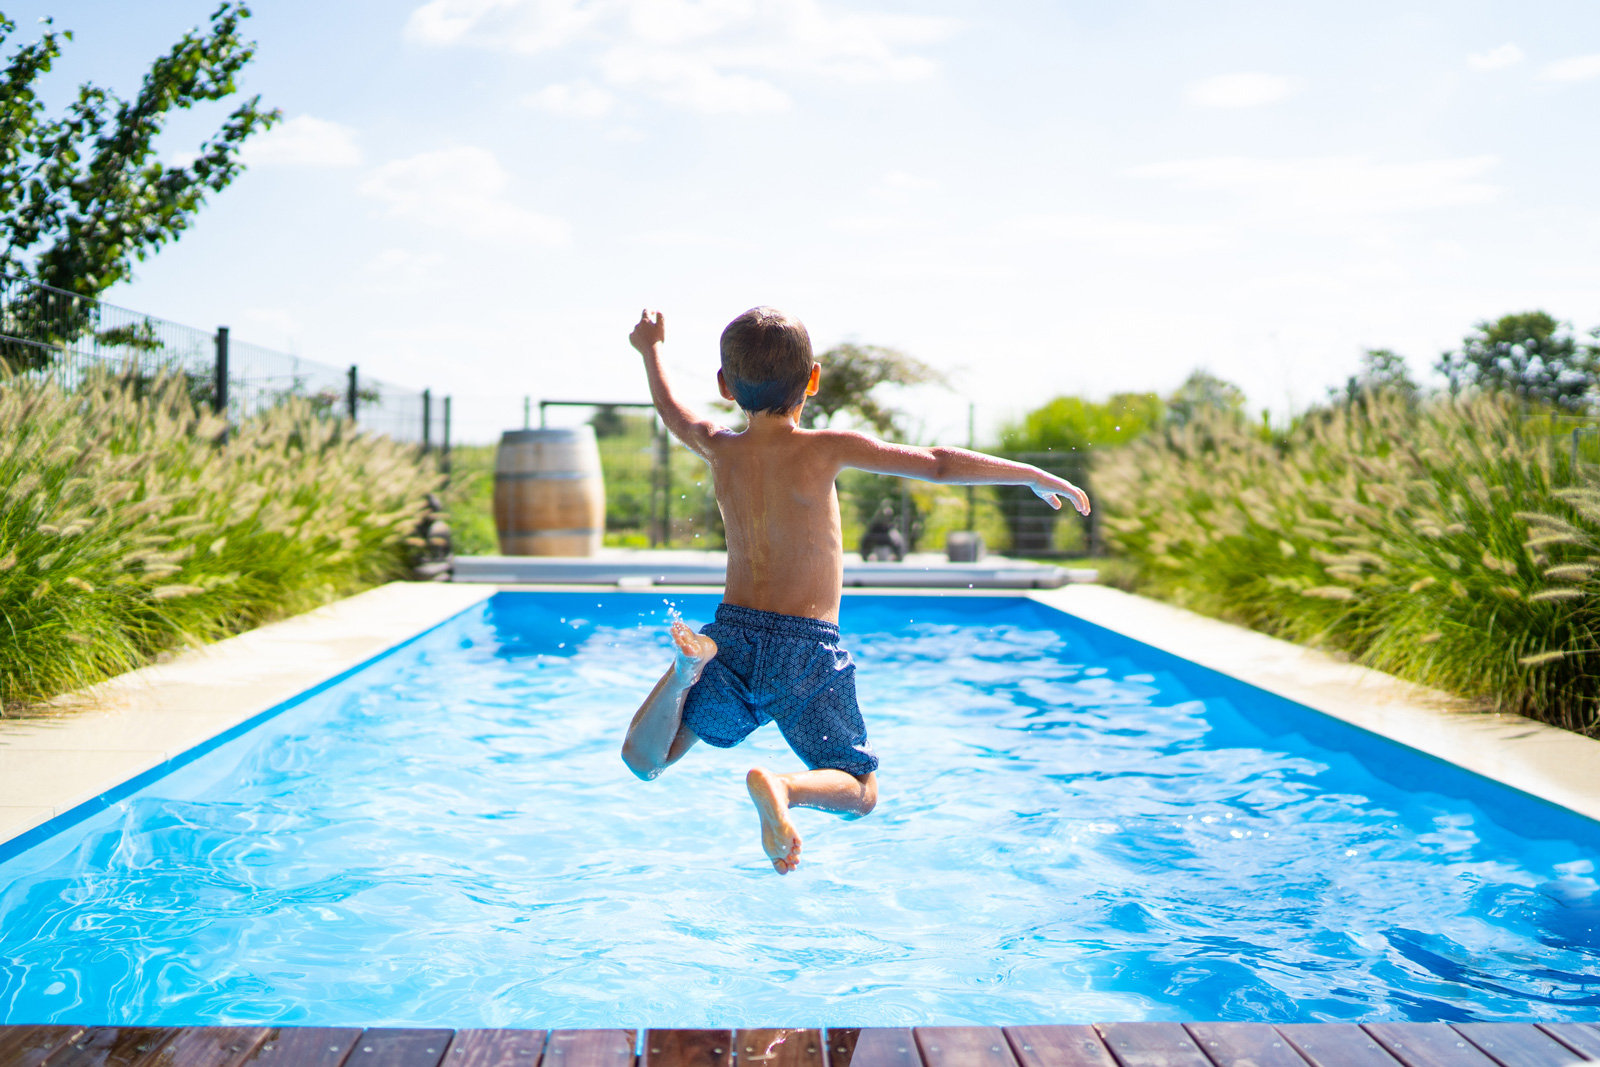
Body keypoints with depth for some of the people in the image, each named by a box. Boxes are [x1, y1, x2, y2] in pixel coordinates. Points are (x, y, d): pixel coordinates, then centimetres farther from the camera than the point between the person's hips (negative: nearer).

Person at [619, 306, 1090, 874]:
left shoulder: (720, 449, 2)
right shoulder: (825, 449, -10)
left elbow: (669, 406, 25)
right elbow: (939, 464, -8)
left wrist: (651, 349, 45)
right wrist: (1036, 477, 2)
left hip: (734, 633, 3)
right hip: (806, 648, -3)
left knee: (642, 760, 14)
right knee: (860, 792, 10)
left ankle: (687, 667, -14)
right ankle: (781, 786, -23)